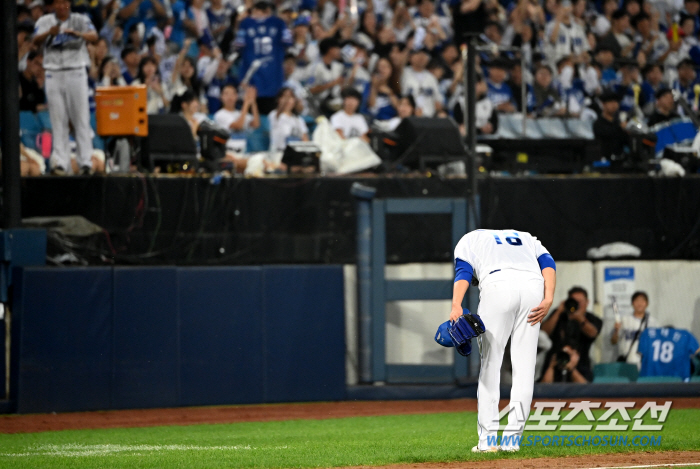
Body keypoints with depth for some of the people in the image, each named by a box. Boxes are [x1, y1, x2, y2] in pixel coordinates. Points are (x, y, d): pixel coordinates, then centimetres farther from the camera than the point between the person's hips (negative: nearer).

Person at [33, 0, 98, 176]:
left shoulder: (81, 20, 3)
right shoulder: (45, 21, 7)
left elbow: (94, 36, -14)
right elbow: (35, 41, -9)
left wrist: (78, 33, -36)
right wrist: (49, 33, -31)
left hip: (76, 73, -1)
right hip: (53, 74, 1)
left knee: (81, 118, -4)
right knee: (58, 120, 1)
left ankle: (86, 161, -4)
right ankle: (60, 163, 2)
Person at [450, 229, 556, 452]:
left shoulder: (469, 239, 28)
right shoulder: (526, 238, 36)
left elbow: (463, 271, 6)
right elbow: (547, 264, 14)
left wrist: (456, 306, -9)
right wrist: (548, 299, 1)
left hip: (498, 285, -3)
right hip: (533, 285, 3)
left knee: (490, 362, 5)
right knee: (524, 366, 8)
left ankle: (487, 439, 0)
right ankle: (512, 438, 5)